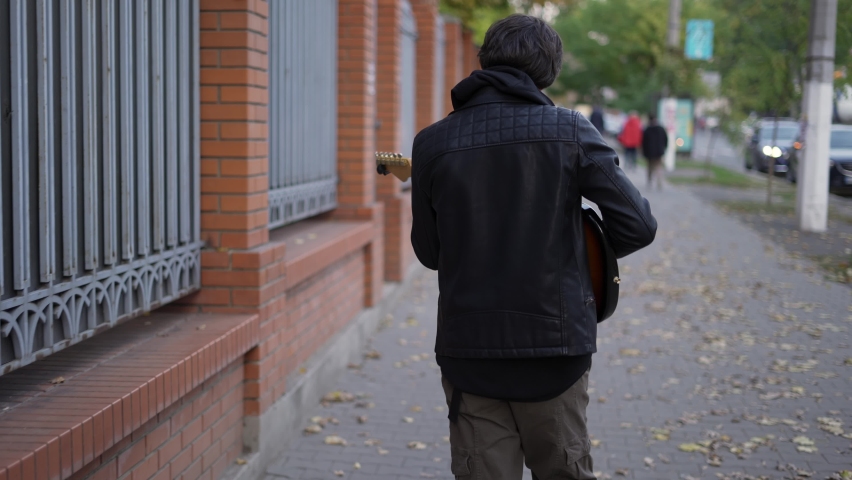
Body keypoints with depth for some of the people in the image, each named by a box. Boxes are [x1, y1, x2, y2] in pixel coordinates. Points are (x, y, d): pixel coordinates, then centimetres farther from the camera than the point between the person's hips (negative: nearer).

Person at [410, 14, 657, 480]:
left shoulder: (432, 143, -2)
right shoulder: (568, 130, -6)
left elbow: (428, 251, 7)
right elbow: (638, 226, -7)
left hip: (468, 349, 1)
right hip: (554, 343, 0)